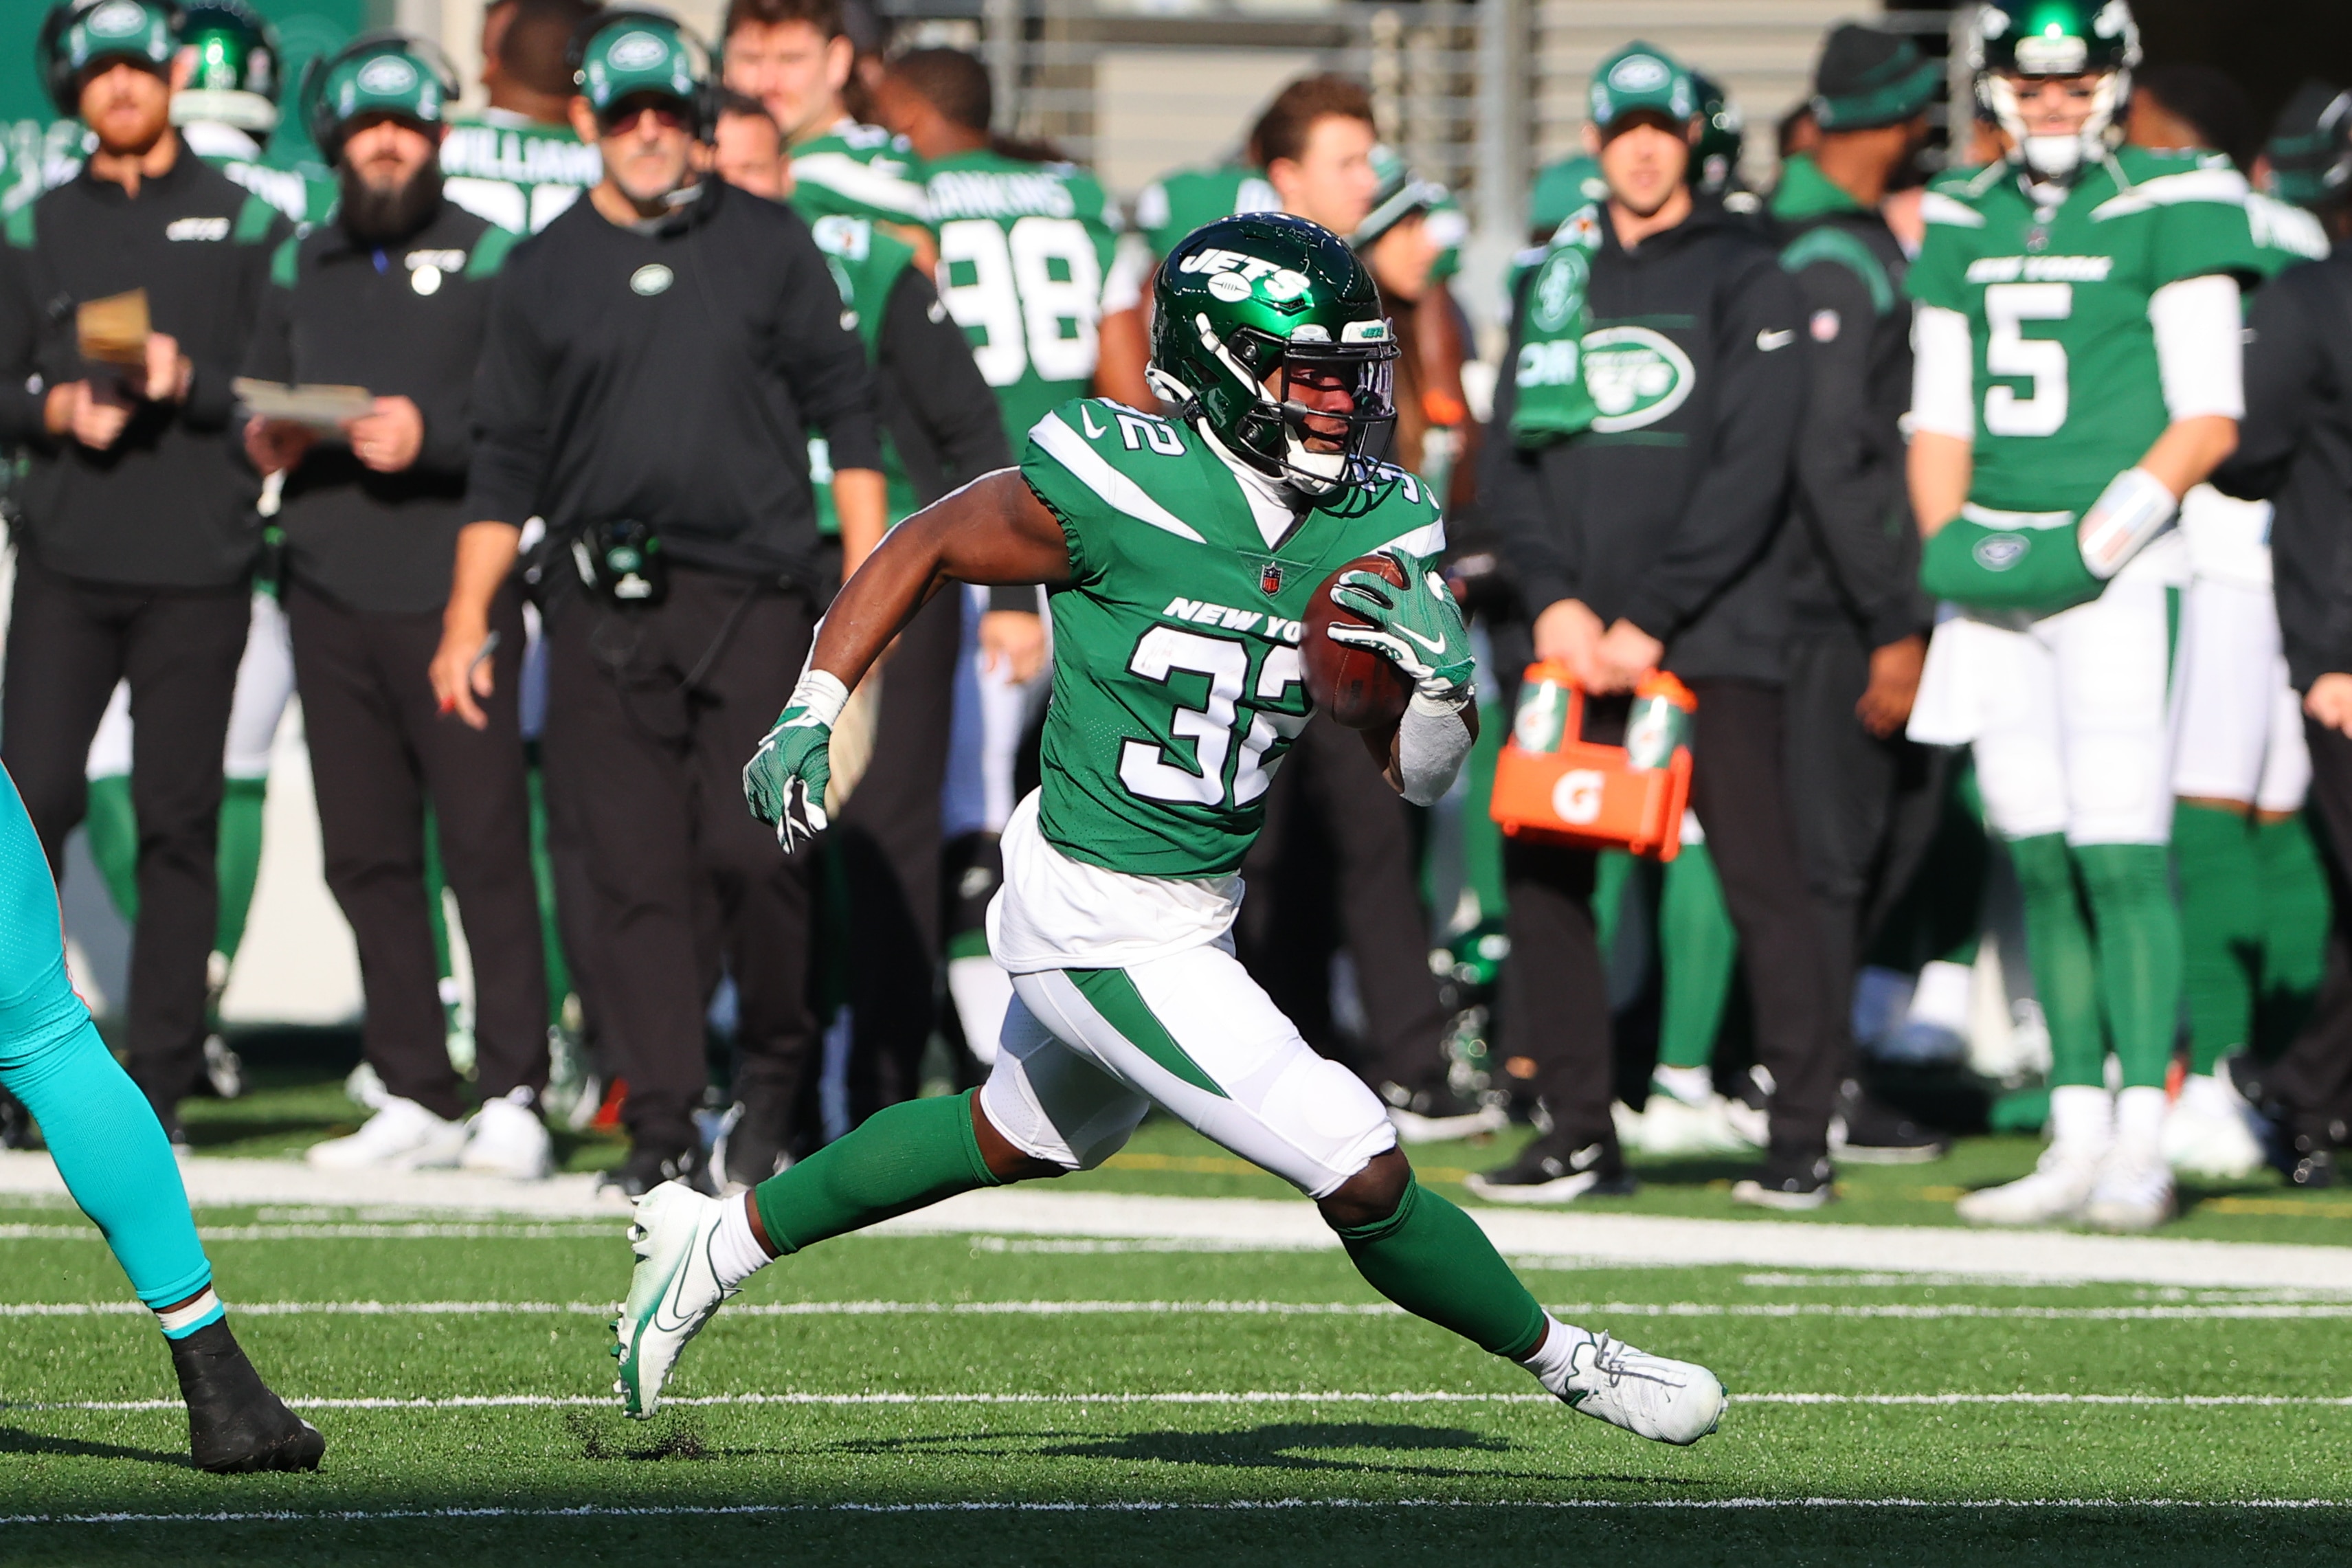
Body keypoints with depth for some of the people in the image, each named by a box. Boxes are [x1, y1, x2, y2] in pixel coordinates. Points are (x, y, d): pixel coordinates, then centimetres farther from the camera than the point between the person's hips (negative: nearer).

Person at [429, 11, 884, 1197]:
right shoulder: (542, 273, 11)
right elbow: (506, 462, 13)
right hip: (604, 604, 2)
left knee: (756, 852, -11)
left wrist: (868, 582, 2)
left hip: (752, 597, -2)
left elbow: (844, 410, 10)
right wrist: (466, 620, 6)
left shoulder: (769, 246, 8)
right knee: (629, 869, -3)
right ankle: (663, 1121, 1)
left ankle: (776, 1078, 9)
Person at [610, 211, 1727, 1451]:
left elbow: (1417, 773, 2)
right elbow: (923, 548, -4)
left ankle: (721, 1242, 46)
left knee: (1018, 1139, 30)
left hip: (1198, 913, 8)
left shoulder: (1374, 530, -3)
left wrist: (1432, 680, -19)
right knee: (1361, 1173, -8)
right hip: (1104, 921, -8)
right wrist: (812, 711, -8)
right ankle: (1571, 1366, 13)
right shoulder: (1121, 488, -21)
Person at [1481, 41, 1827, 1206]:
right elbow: (1510, 455, 11)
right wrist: (1553, 597, -6)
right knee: (1543, 875, 1)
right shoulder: (1555, 281, 16)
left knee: (1758, 877, -9)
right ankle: (1579, 1133, 7)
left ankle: (1802, 1131, -5)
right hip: (1574, 631, 5)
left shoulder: (1743, 277, 1)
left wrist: (1650, 617, -13)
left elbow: (1749, 471, -7)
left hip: (1712, 630, -5)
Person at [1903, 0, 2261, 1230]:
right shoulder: (1961, 226, 14)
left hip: (2119, 568, -6)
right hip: (1997, 572, 6)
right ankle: (2077, 1139, 9)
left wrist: (2094, 547, -15)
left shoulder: (2171, 208, -4)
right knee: (2039, 862, 5)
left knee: (2120, 855, -10)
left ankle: (2141, 1147, -9)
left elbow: (2207, 416, -7)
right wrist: (1948, 551, 1)